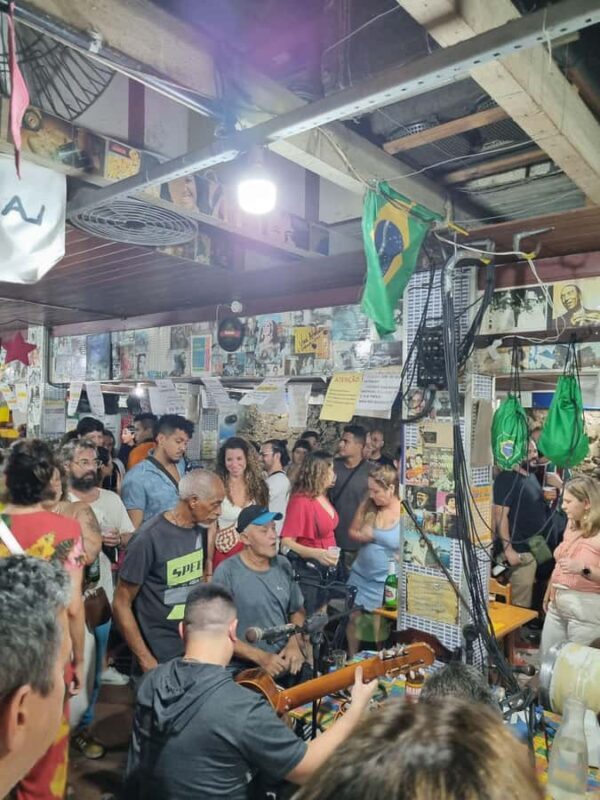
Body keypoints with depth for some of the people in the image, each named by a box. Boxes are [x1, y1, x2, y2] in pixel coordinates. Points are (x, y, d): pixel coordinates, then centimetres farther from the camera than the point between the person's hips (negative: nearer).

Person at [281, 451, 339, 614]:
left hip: (327, 569, 8)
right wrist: (317, 554, -33)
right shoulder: (301, 501, -19)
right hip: (308, 571, -8)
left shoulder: (323, 497, 2)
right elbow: (286, 544, -22)